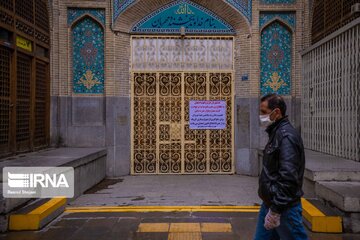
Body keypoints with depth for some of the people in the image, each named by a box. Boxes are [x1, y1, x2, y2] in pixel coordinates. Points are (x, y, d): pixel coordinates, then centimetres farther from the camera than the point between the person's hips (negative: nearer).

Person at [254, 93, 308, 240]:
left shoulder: (286, 136, -19)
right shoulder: (276, 133, 11)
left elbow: (288, 178, -26)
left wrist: (275, 211, -23)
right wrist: (269, 206, 18)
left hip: (284, 208, -9)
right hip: (269, 203, 9)